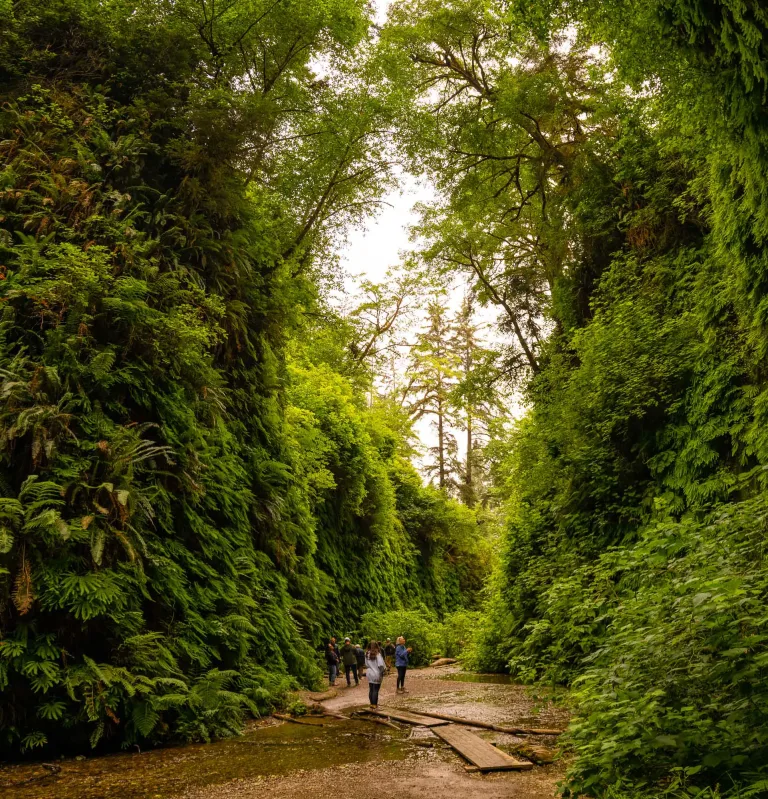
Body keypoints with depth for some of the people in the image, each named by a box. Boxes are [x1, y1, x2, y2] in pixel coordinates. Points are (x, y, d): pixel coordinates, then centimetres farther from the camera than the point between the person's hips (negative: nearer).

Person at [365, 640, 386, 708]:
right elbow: (381, 665, -21)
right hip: (377, 675, -5)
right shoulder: (377, 654, -16)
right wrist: (384, 669, -4)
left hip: (369, 674, 5)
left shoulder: (367, 654, 2)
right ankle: (374, 704, 6)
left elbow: (366, 665, 7)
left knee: (371, 689, 13)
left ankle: (372, 703, 20)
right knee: (376, 690, 2)